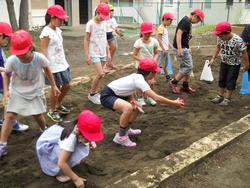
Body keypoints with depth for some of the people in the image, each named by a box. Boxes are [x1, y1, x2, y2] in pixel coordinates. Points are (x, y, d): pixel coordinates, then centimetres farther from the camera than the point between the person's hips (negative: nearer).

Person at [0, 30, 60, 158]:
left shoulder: (40, 58, -28)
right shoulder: (12, 60, -27)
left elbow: (47, 70, -5)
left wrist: (53, 85, 3)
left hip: (35, 92, 0)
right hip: (17, 92, 0)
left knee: (38, 115, 10)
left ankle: (45, 131, 43)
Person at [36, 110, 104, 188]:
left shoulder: (77, 127, -16)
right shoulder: (70, 138, -37)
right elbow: (61, 163, -37)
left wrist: (91, 142, -12)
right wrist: (76, 179, -29)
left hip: (55, 140, 8)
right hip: (46, 146, -8)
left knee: (83, 146, -8)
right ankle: (59, 173, -8)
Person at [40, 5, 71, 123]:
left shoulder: (58, 30, 9)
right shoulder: (46, 32, -16)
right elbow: (43, 51, -18)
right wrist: (46, 67, -21)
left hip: (62, 64, 8)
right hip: (53, 66, -8)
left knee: (66, 85, 15)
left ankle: (59, 105, 37)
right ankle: (52, 111, 23)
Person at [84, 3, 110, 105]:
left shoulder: (104, 24, 7)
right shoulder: (90, 24, -10)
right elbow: (86, 40, -8)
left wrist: (108, 53, 12)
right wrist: (87, 55, -12)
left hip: (103, 53, 6)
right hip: (94, 53, -6)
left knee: (99, 74, 8)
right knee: (100, 74, -13)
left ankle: (96, 93, 20)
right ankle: (91, 94, 4)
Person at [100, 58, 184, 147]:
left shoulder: (136, 76, 1)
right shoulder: (140, 81, -26)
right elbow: (156, 98, -29)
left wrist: (133, 100, -11)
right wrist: (174, 103, -21)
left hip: (115, 94, 10)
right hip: (106, 95, -10)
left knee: (137, 108, 14)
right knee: (128, 108, -34)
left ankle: (126, 129, 31)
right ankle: (120, 137, -15)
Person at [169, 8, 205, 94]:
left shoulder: (188, 22, 15)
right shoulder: (186, 21, -16)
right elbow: (178, 34, -25)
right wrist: (179, 48, -30)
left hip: (185, 48, 10)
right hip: (181, 48, -10)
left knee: (187, 67, 14)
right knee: (188, 67, -6)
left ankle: (185, 86, 22)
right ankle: (173, 82, 3)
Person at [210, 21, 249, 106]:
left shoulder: (238, 40, -29)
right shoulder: (220, 39, -13)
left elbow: (244, 53, -19)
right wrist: (213, 58, 6)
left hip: (234, 64, -5)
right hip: (224, 63, 5)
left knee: (230, 82, 3)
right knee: (221, 80, 14)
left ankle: (227, 99, 15)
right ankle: (220, 96, 28)